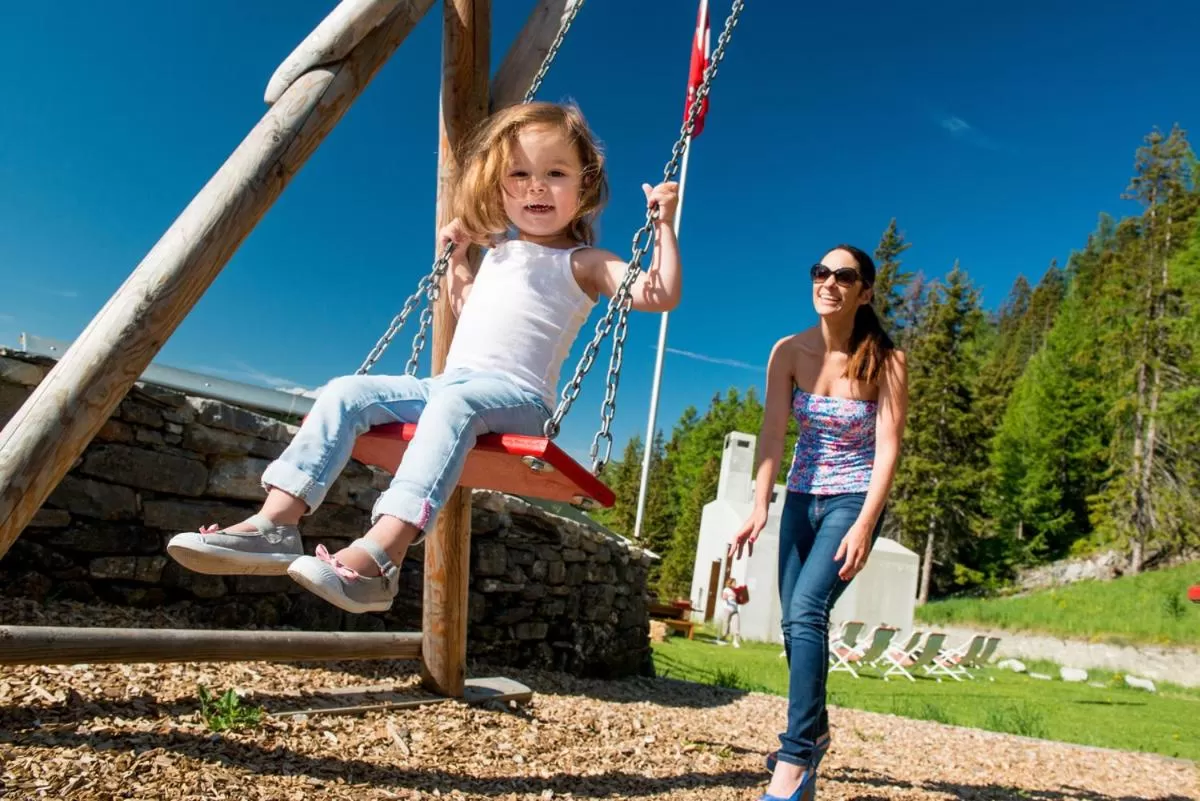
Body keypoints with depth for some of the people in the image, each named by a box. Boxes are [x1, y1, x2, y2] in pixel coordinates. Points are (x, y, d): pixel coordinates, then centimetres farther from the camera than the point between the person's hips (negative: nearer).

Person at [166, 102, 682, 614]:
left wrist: (663, 224, -9)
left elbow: (660, 295, -7)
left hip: (517, 397, -6)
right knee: (347, 391, -14)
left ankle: (379, 556, -52)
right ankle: (275, 524, -23)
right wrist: (454, 256, 35)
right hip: (447, 384, 7)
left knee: (455, 402, -40)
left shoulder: (583, 264, 7)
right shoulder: (497, 251, 25)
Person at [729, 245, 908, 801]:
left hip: (853, 501, -4)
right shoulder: (789, 351, -5)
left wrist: (865, 525, -27)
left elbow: (888, 448, -17)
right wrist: (759, 508, -24)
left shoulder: (886, 361, -12)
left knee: (807, 611, -22)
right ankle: (814, 731, 32)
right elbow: (772, 432, -13)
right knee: (794, 621, 9)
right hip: (800, 500, 4)